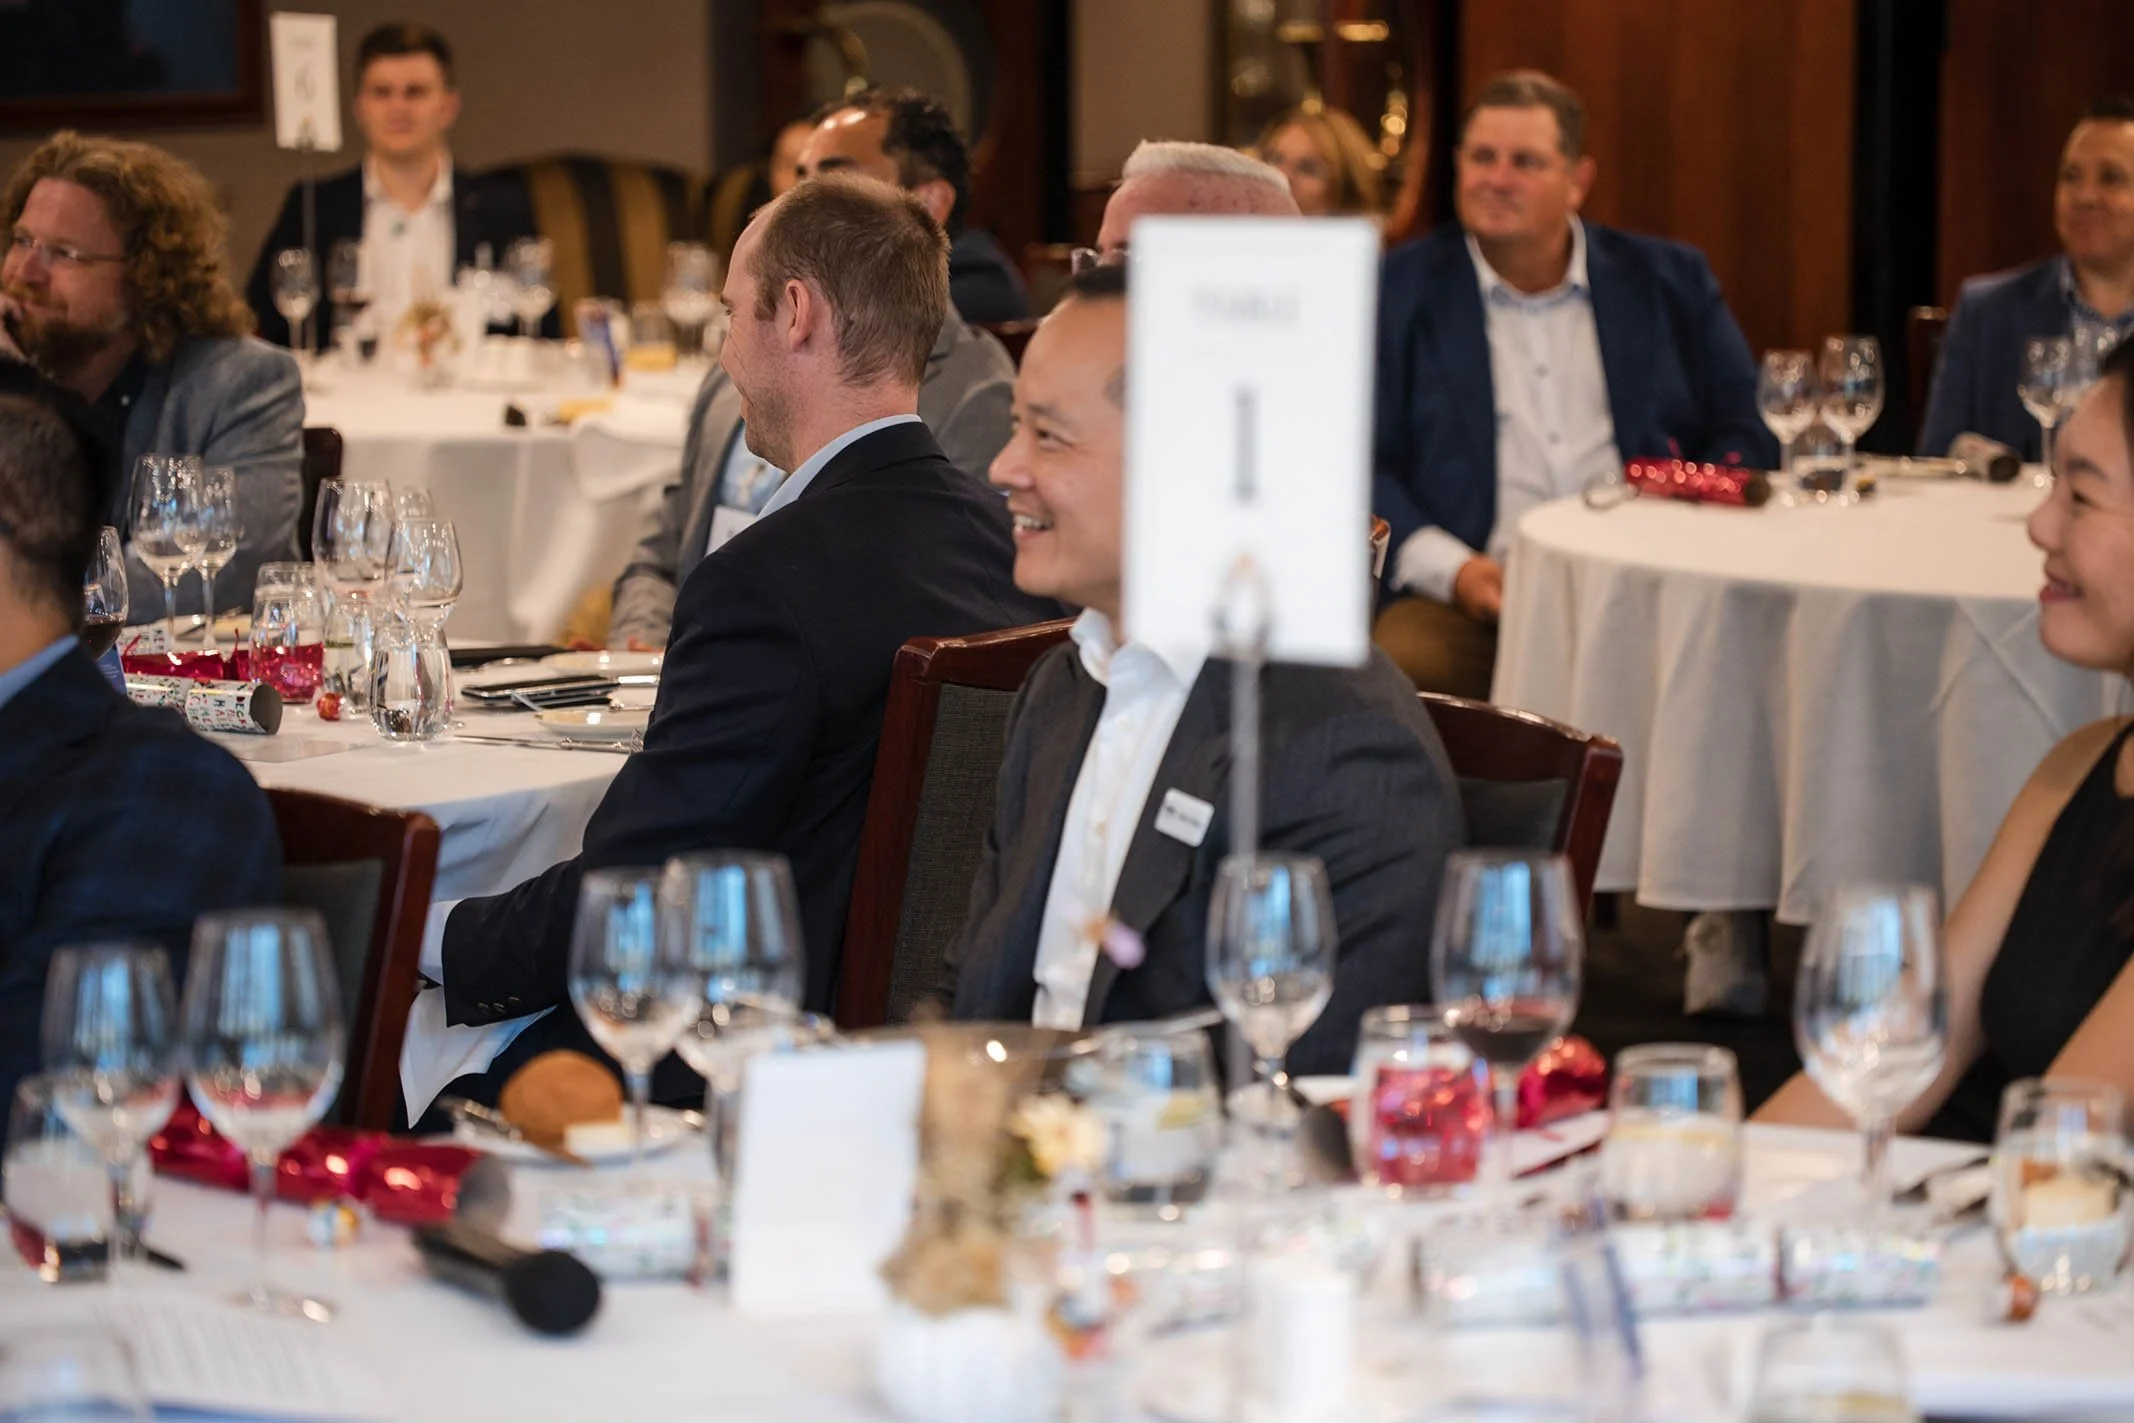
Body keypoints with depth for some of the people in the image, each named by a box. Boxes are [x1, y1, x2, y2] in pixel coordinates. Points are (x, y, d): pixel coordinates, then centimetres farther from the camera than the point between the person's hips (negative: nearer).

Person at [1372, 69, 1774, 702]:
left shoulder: (1670, 281, 19)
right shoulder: (1396, 289, 13)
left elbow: (1745, 434, 17)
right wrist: (1451, 570, -12)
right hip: (1471, 602, -1)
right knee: (1403, 665, -35)